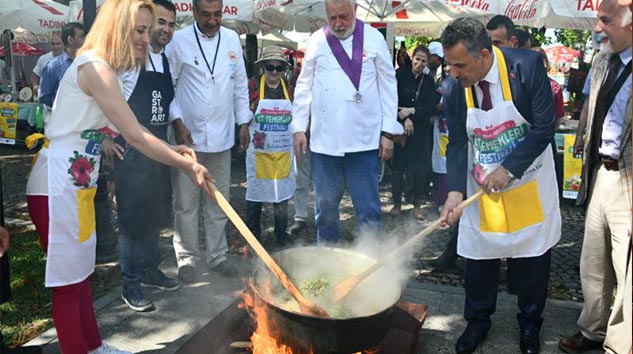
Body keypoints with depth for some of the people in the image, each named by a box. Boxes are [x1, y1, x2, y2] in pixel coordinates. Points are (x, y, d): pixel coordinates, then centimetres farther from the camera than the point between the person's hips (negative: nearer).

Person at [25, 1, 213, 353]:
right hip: (58, 186, -10)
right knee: (68, 280, 2)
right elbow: (136, 137, -20)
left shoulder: (103, 69, 13)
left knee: (82, 271, 19)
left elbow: (124, 132, 11)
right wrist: (188, 165, -15)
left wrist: (172, 149, 6)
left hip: (78, 183, 10)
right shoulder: (94, 68, -19)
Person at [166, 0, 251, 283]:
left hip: (222, 136, 3)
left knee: (218, 202, 12)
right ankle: (187, 259, 19)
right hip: (188, 136, -3)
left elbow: (240, 84, 11)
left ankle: (217, 256, 25)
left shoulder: (232, 39, 5)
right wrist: (177, 123, -12)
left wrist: (244, 123, 9)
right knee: (186, 203, 5)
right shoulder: (179, 41, -6)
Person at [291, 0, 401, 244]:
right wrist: (299, 128, 4)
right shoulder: (317, 41, 5)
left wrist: (388, 132, -1)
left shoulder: (374, 38, 1)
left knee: (368, 208, 2)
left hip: (364, 139, -2)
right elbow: (304, 86, 9)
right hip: (324, 139, 2)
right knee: (325, 205, 11)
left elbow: (388, 86, 2)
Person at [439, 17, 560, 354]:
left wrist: (508, 169, -22)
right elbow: (457, 143, -7)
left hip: (528, 181, -1)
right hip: (482, 185, 2)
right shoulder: (452, 88, -14)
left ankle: (529, 323, 34)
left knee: (533, 256, 11)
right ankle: (477, 320, 32)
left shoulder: (527, 65, -21)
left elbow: (545, 127, -17)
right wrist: (455, 190, -20)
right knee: (479, 255, 9)